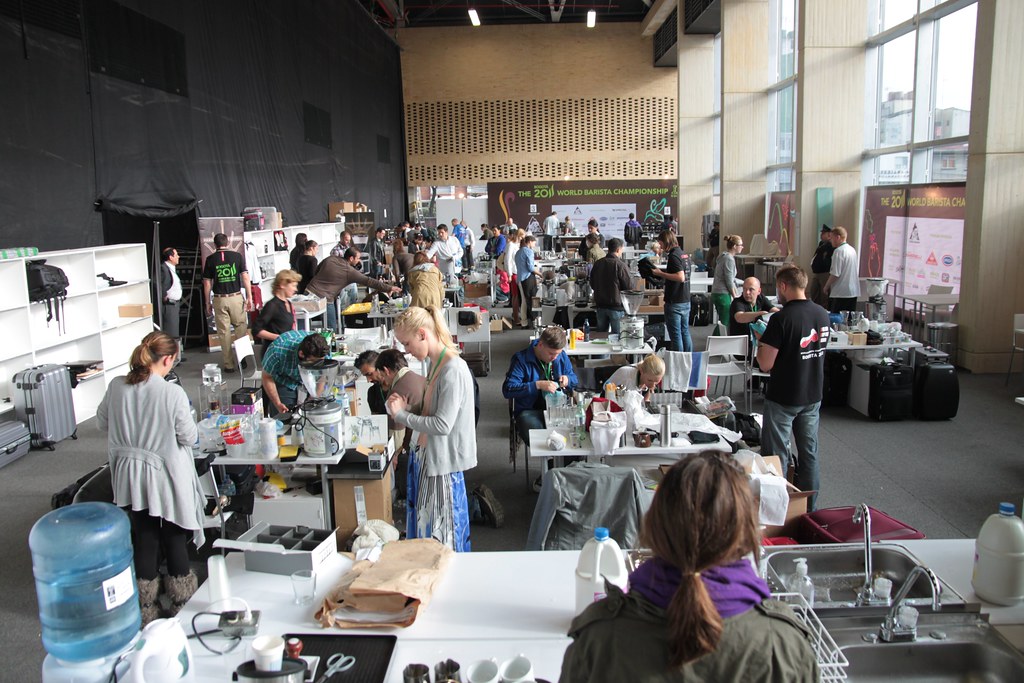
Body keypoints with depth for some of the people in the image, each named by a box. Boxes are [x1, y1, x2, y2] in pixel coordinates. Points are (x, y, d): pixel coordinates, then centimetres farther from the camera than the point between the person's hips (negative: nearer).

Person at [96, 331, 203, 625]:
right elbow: (189, 437, -14)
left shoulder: (116, 386, -8)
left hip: (130, 477, 4)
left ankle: (147, 609, 29)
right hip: (165, 478, -4)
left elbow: (102, 422, 8)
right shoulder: (173, 393, -22)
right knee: (174, 539, 13)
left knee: (144, 539, 16)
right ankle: (181, 603, 28)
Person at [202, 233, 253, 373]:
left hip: (219, 299, 0)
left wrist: (207, 302, 10)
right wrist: (249, 297, 0)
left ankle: (228, 364, 8)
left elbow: (207, 283, 2)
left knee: (224, 332, 5)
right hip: (236, 297, 0)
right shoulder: (237, 256, 0)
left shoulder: (210, 259, 1)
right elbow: (245, 277, -4)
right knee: (241, 327, 12)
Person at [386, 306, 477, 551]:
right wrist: (406, 407, -2)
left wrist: (401, 416, -15)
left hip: (443, 462, -9)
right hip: (427, 455, 9)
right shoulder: (435, 364, 8)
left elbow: (442, 424, -25)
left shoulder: (453, 370, -22)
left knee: (441, 535, 3)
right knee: (424, 527, 20)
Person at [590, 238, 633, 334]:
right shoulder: (620, 265, -15)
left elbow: (592, 284, 12)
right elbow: (629, 286, -12)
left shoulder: (597, 264, 2)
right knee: (617, 335, 3)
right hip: (616, 305, -5)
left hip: (600, 305, 5)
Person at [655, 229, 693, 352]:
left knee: (675, 335, -2)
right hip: (686, 301, 9)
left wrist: (661, 274, -19)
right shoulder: (684, 254, 11)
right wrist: (662, 273, 17)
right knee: (685, 333, 15)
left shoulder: (673, 256, -16)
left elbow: (680, 277, -26)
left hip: (674, 302, -9)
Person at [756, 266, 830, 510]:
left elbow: (765, 364, -20)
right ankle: (809, 510, 27)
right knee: (809, 454, 16)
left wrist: (760, 342, -1)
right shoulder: (822, 314, 0)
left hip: (783, 399, -6)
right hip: (813, 396, 6)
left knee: (777, 457, 6)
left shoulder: (781, 319, -21)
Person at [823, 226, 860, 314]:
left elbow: (835, 274, -17)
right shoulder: (852, 250, 13)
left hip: (841, 293, -9)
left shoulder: (838, 251, -13)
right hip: (854, 292, 9)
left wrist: (826, 286, -4)